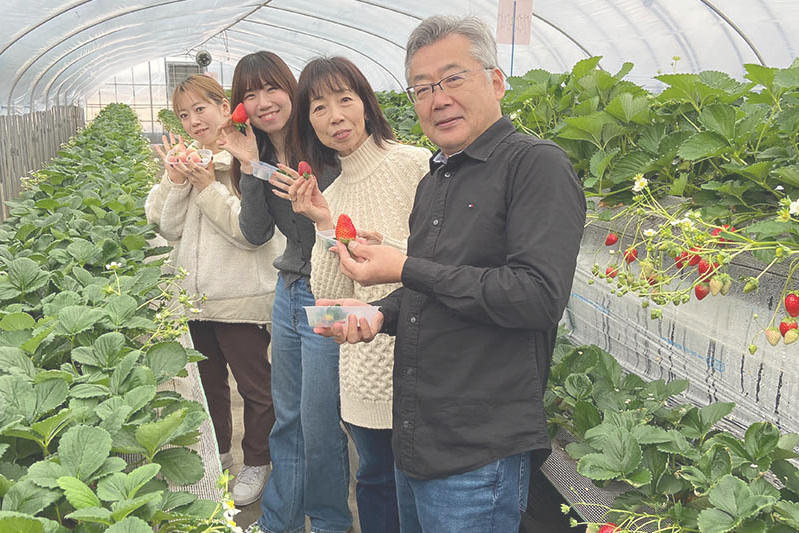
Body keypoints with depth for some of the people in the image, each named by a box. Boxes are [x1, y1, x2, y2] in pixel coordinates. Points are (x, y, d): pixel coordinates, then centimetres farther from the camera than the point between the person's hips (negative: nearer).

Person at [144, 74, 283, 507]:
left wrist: (208, 187, -19)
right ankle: (216, 455, 40)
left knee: (254, 383, 9)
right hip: (195, 296, 7)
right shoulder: (185, 161, 8)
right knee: (209, 382, 21)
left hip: (242, 297, -6)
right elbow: (168, 229, 4)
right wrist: (175, 182, -10)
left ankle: (256, 462, 29)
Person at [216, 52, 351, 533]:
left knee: (320, 426, 5)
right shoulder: (261, 156, 8)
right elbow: (256, 233, 0)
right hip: (288, 292, 7)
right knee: (286, 418, 19)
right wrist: (250, 168, -8)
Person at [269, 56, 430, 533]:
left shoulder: (415, 164, -10)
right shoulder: (333, 193, 10)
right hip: (367, 364, 6)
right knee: (376, 479, 19)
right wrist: (325, 226, -8)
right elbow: (328, 297, 4)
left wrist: (388, 249, -23)